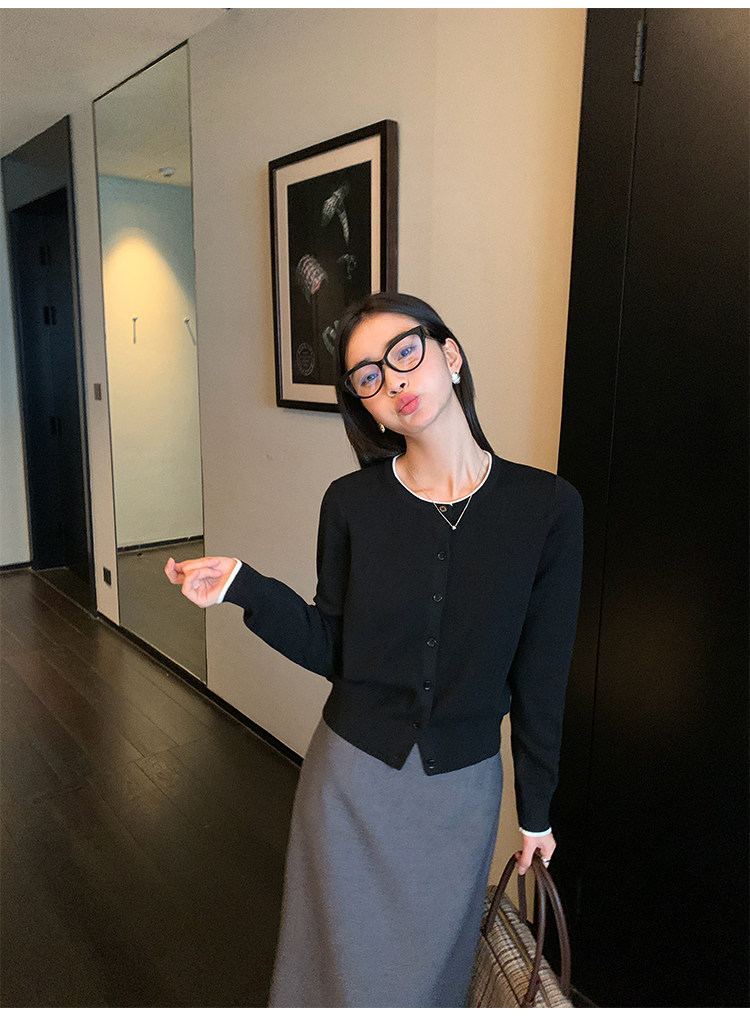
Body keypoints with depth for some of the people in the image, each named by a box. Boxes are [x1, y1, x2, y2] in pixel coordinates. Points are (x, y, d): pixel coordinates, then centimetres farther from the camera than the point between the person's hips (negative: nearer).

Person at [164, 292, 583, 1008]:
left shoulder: (546, 507, -13)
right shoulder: (352, 504, -11)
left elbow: (540, 676, -6)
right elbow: (332, 649, -3)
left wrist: (536, 810, 4)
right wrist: (243, 587, -18)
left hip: (462, 788, 1)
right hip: (354, 778, 0)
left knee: (429, 969, 23)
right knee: (346, 965, 21)